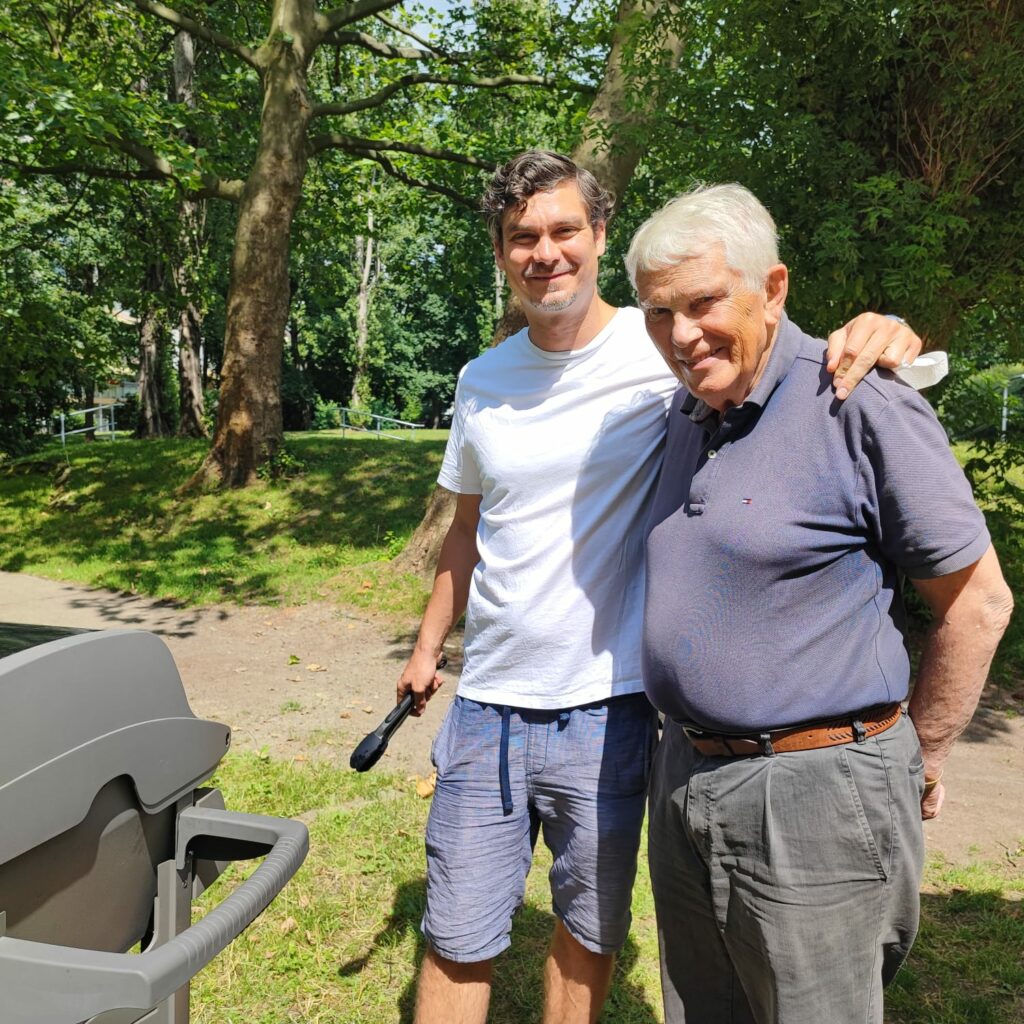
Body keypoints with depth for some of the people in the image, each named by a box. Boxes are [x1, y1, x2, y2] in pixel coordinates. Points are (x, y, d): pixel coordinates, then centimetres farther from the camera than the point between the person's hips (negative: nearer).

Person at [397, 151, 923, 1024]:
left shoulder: (663, 349, -9)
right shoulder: (483, 381, 4)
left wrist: (883, 335, -30)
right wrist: (428, 646, 19)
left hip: (607, 713, -2)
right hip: (487, 704, 3)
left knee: (590, 932, 17)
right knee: (457, 943, 12)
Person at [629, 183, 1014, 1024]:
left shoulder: (861, 405, -15)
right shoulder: (686, 412, 7)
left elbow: (978, 601, -10)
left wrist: (917, 760, -1)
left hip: (812, 798, -7)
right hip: (684, 780, 7)